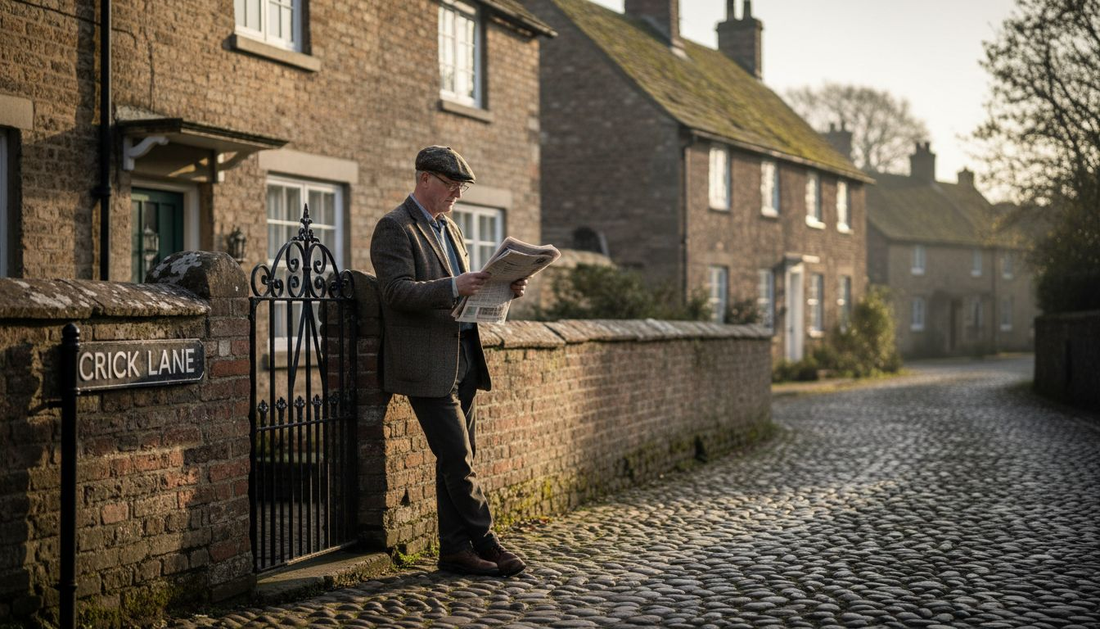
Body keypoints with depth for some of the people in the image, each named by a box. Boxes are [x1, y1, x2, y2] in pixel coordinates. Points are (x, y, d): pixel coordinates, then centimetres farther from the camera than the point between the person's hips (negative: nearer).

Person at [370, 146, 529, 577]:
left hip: (463, 361, 9)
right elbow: (398, 291, -18)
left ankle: (455, 550, 15)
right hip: (428, 367, -9)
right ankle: (486, 544, 3)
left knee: (457, 461, 9)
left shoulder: (448, 228, 20)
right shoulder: (395, 228, -7)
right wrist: (453, 287, -31)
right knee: (458, 460, -7)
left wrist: (502, 289, 6)